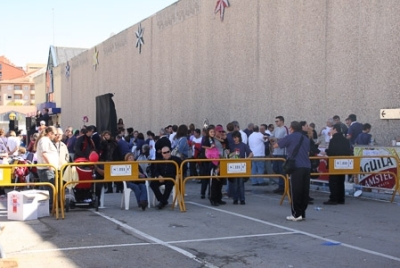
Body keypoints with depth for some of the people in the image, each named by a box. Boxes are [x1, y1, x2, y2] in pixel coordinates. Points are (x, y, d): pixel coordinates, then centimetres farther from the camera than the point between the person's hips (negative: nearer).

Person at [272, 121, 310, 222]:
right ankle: (302, 213, 12)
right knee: (305, 191, 8)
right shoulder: (306, 139, 17)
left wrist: (275, 142, 27)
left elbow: (276, 146, 6)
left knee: (296, 191, -2)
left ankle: (296, 214, -2)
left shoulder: (290, 137, 0)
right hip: (307, 167, 6)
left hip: (297, 167, -6)